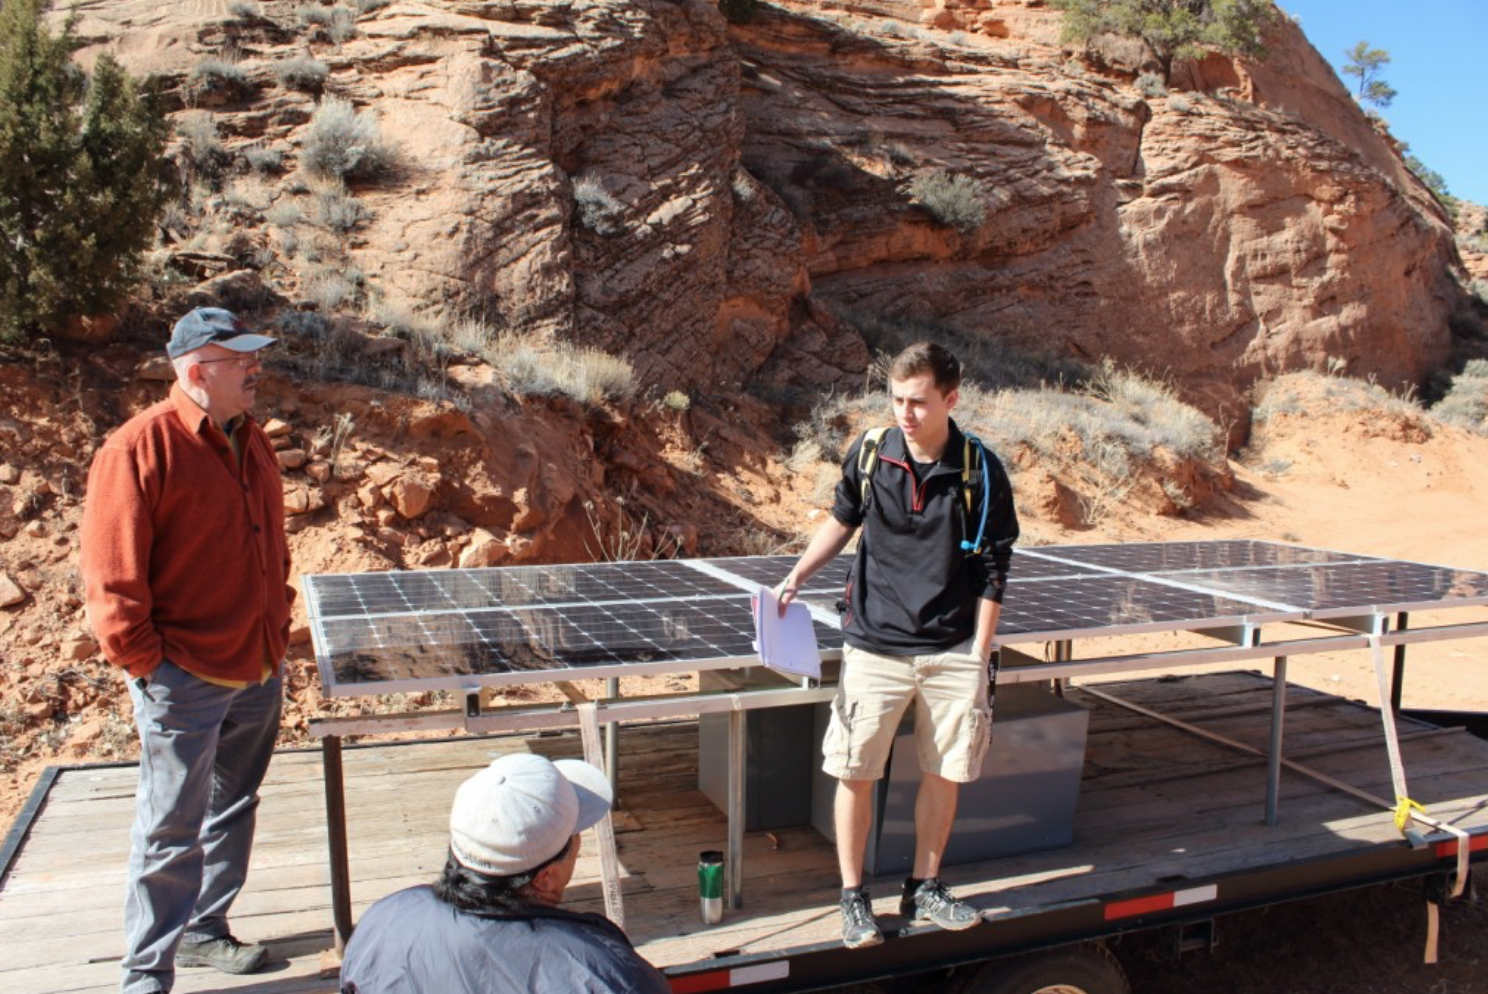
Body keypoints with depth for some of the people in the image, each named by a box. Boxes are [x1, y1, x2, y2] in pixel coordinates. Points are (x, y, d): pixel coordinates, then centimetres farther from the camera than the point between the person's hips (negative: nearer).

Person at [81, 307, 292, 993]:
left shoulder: (252, 442, 9)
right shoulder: (139, 447, -15)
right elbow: (112, 575, -15)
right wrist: (145, 661, -14)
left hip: (258, 673, 7)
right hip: (184, 679, -7)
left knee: (232, 811, 19)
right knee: (171, 831, 4)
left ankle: (204, 931, 37)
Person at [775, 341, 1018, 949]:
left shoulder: (981, 473, -9)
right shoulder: (869, 453, -5)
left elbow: (992, 574, -3)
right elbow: (842, 521, 13)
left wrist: (978, 659, -5)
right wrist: (796, 578, 4)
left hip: (952, 653, 0)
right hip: (875, 647, 1)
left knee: (943, 774, 10)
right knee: (854, 774, 2)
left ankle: (924, 889, 31)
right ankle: (853, 898, 20)